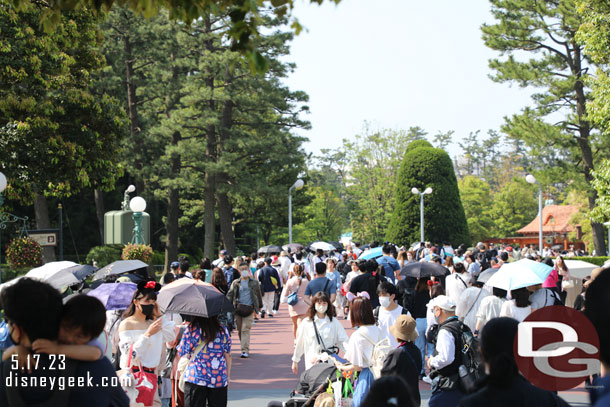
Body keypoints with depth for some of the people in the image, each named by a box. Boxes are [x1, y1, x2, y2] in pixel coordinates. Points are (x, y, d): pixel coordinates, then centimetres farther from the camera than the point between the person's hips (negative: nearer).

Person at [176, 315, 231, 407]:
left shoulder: (191, 329, -8)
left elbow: (181, 353, -1)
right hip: (219, 379, 2)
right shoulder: (223, 330, 1)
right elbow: (228, 356, 6)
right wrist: (228, 376, 17)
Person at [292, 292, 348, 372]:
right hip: (312, 362, 0)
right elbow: (299, 343, 11)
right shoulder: (306, 322, 3)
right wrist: (295, 361, 16)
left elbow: (343, 341, 1)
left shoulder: (334, 322, 4)